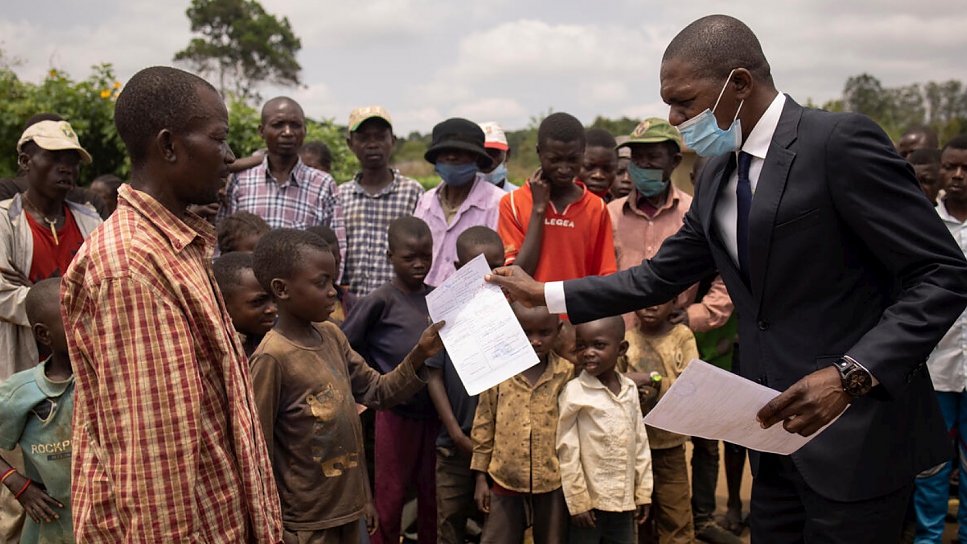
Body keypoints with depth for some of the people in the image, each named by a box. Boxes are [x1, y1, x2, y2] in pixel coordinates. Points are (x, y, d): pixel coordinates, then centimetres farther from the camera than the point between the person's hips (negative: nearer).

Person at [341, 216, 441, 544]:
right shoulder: (380, 302, -10)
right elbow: (343, 347, -8)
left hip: (434, 411, 4)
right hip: (396, 413, -4)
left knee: (431, 497, 16)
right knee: (390, 499, 7)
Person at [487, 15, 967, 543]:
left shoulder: (840, 141, -15)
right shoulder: (717, 174, 9)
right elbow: (658, 277, 14)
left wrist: (851, 375, -27)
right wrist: (542, 293, 10)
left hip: (857, 438, -7)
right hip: (777, 426, 7)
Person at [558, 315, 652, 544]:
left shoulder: (630, 389, 3)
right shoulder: (574, 392, -13)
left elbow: (640, 442, 10)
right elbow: (567, 451, -11)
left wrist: (643, 492, 10)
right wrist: (578, 502, -9)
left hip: (624, 500, 5)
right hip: (589, 501, -5)